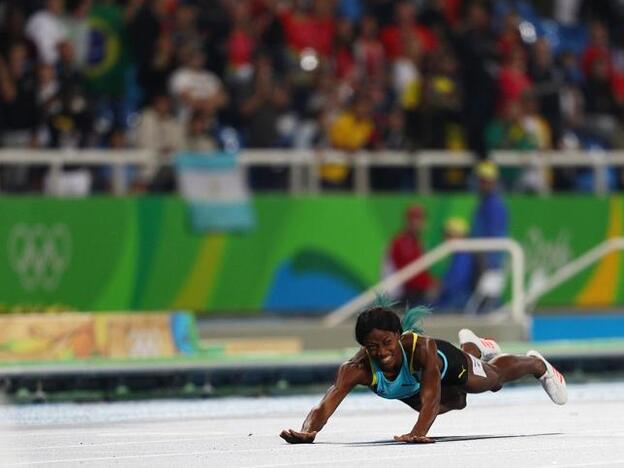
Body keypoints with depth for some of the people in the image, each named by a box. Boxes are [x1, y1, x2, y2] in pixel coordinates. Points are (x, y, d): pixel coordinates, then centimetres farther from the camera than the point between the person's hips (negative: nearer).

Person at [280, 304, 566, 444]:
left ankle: (536, 364, 65)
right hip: (408, 391, 4)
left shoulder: (422, 348, -50)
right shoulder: (356, 369, -47)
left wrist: (419, 432, -81)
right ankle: (474, 348, 73)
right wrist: (308, 431, -79)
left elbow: (431, 397, -61)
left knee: (494, 376, 29)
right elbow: (327, 403, -56)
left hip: (446, 365, -4)